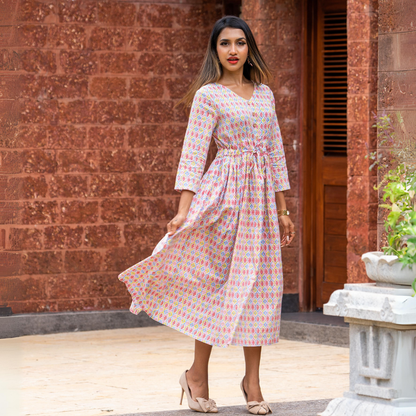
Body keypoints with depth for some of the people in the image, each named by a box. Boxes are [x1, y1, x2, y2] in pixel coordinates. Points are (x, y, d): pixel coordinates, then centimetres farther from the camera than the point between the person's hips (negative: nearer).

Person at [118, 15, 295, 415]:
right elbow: (193, 152, -8)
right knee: (217, 278, -4)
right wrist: (183, 210, -16)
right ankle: (198, 375, 9)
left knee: (259, 282, 2)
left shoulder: (264, 94, 14)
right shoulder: (208, 95, -2)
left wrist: (282, 210, 15)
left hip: (261, 194, 5)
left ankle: (252, 381, 8)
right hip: (225, 190, -5)